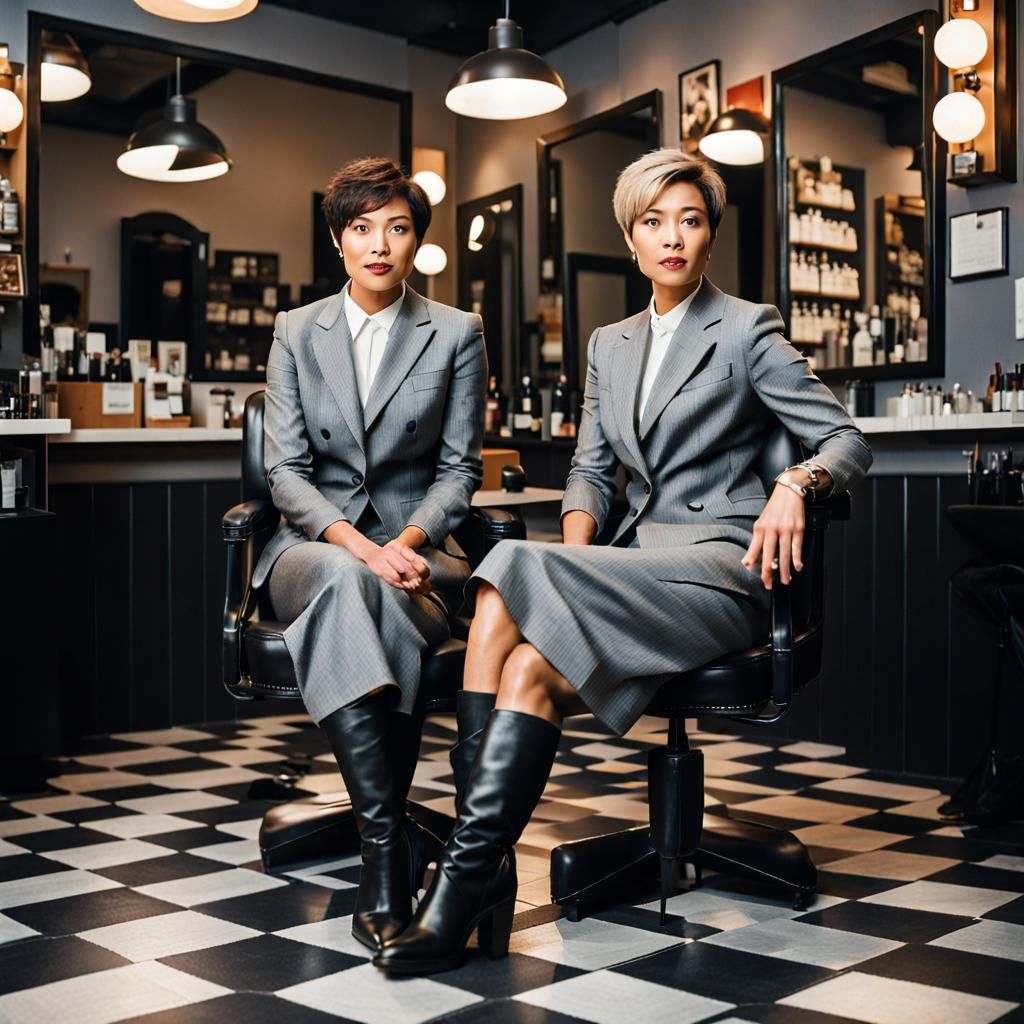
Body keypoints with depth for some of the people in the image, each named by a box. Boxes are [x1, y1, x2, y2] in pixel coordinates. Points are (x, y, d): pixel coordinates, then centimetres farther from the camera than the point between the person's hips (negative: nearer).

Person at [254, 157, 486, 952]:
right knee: (343, 582, -38)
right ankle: (395, 840, -41)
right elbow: (286, 469, 0)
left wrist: (405, 543, -17)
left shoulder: (458, 334, 6)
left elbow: (459, 469, 3)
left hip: (417, 547, 0)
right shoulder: (297, 333, 9)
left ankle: (379, 847, -28)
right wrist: (356, 544, -18)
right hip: (315, 543, 1)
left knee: (355, 600, -37)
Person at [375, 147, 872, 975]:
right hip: (634, 566, 5)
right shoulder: (610, 346, 21)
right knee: (530, 664, -30)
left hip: (720, 567, -5)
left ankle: (468, 878, -31)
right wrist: (578, 541, -2)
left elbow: (848, 440, 1)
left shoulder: (747, 329, 5)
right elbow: (590, 469, 20)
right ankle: (479, 874, -33)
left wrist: (796, 483, -21)